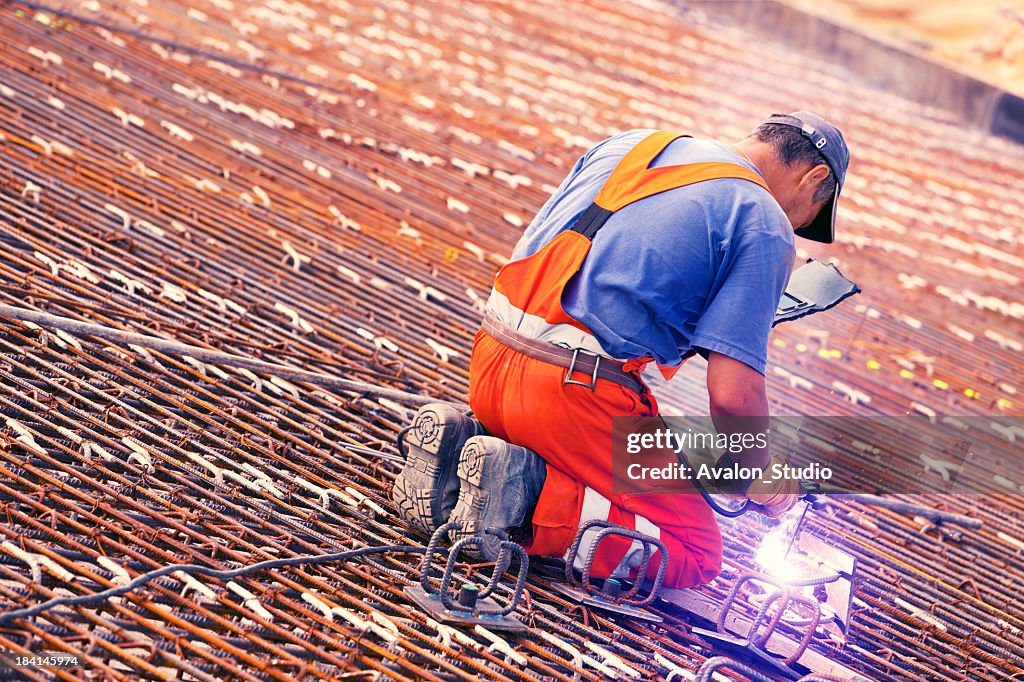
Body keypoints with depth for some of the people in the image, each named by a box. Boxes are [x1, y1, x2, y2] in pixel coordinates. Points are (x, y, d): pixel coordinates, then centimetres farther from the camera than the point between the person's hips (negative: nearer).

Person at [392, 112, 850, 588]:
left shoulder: (632, 144, 18)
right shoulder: (764, 225, -3)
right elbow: (733, 394, -11)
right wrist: (760, 481, 8)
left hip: (491, 360, 8)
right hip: (576, 391, -7)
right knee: (695, 554, 5)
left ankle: (460, 443, 8)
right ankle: (528, 494, -12)